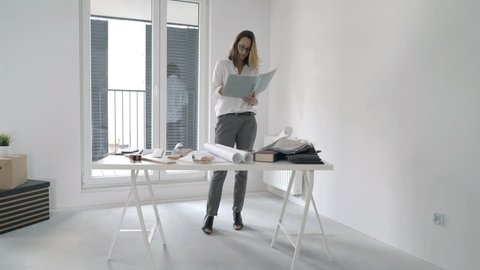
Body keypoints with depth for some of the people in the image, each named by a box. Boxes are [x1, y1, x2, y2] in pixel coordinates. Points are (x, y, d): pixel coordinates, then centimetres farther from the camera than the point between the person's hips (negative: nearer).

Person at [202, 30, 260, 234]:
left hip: (248, 120, 3)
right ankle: (210, 215, 3)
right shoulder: (222, 65, 8)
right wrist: (222, 89, -22)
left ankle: (237, 212, 15)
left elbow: (256, 97, 11)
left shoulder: (253, 69, 15)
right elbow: (214, 92, 0)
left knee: (243, 169, 4)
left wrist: (254, 100, -12)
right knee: (220, 168, -5)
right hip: (226, 118, -3)